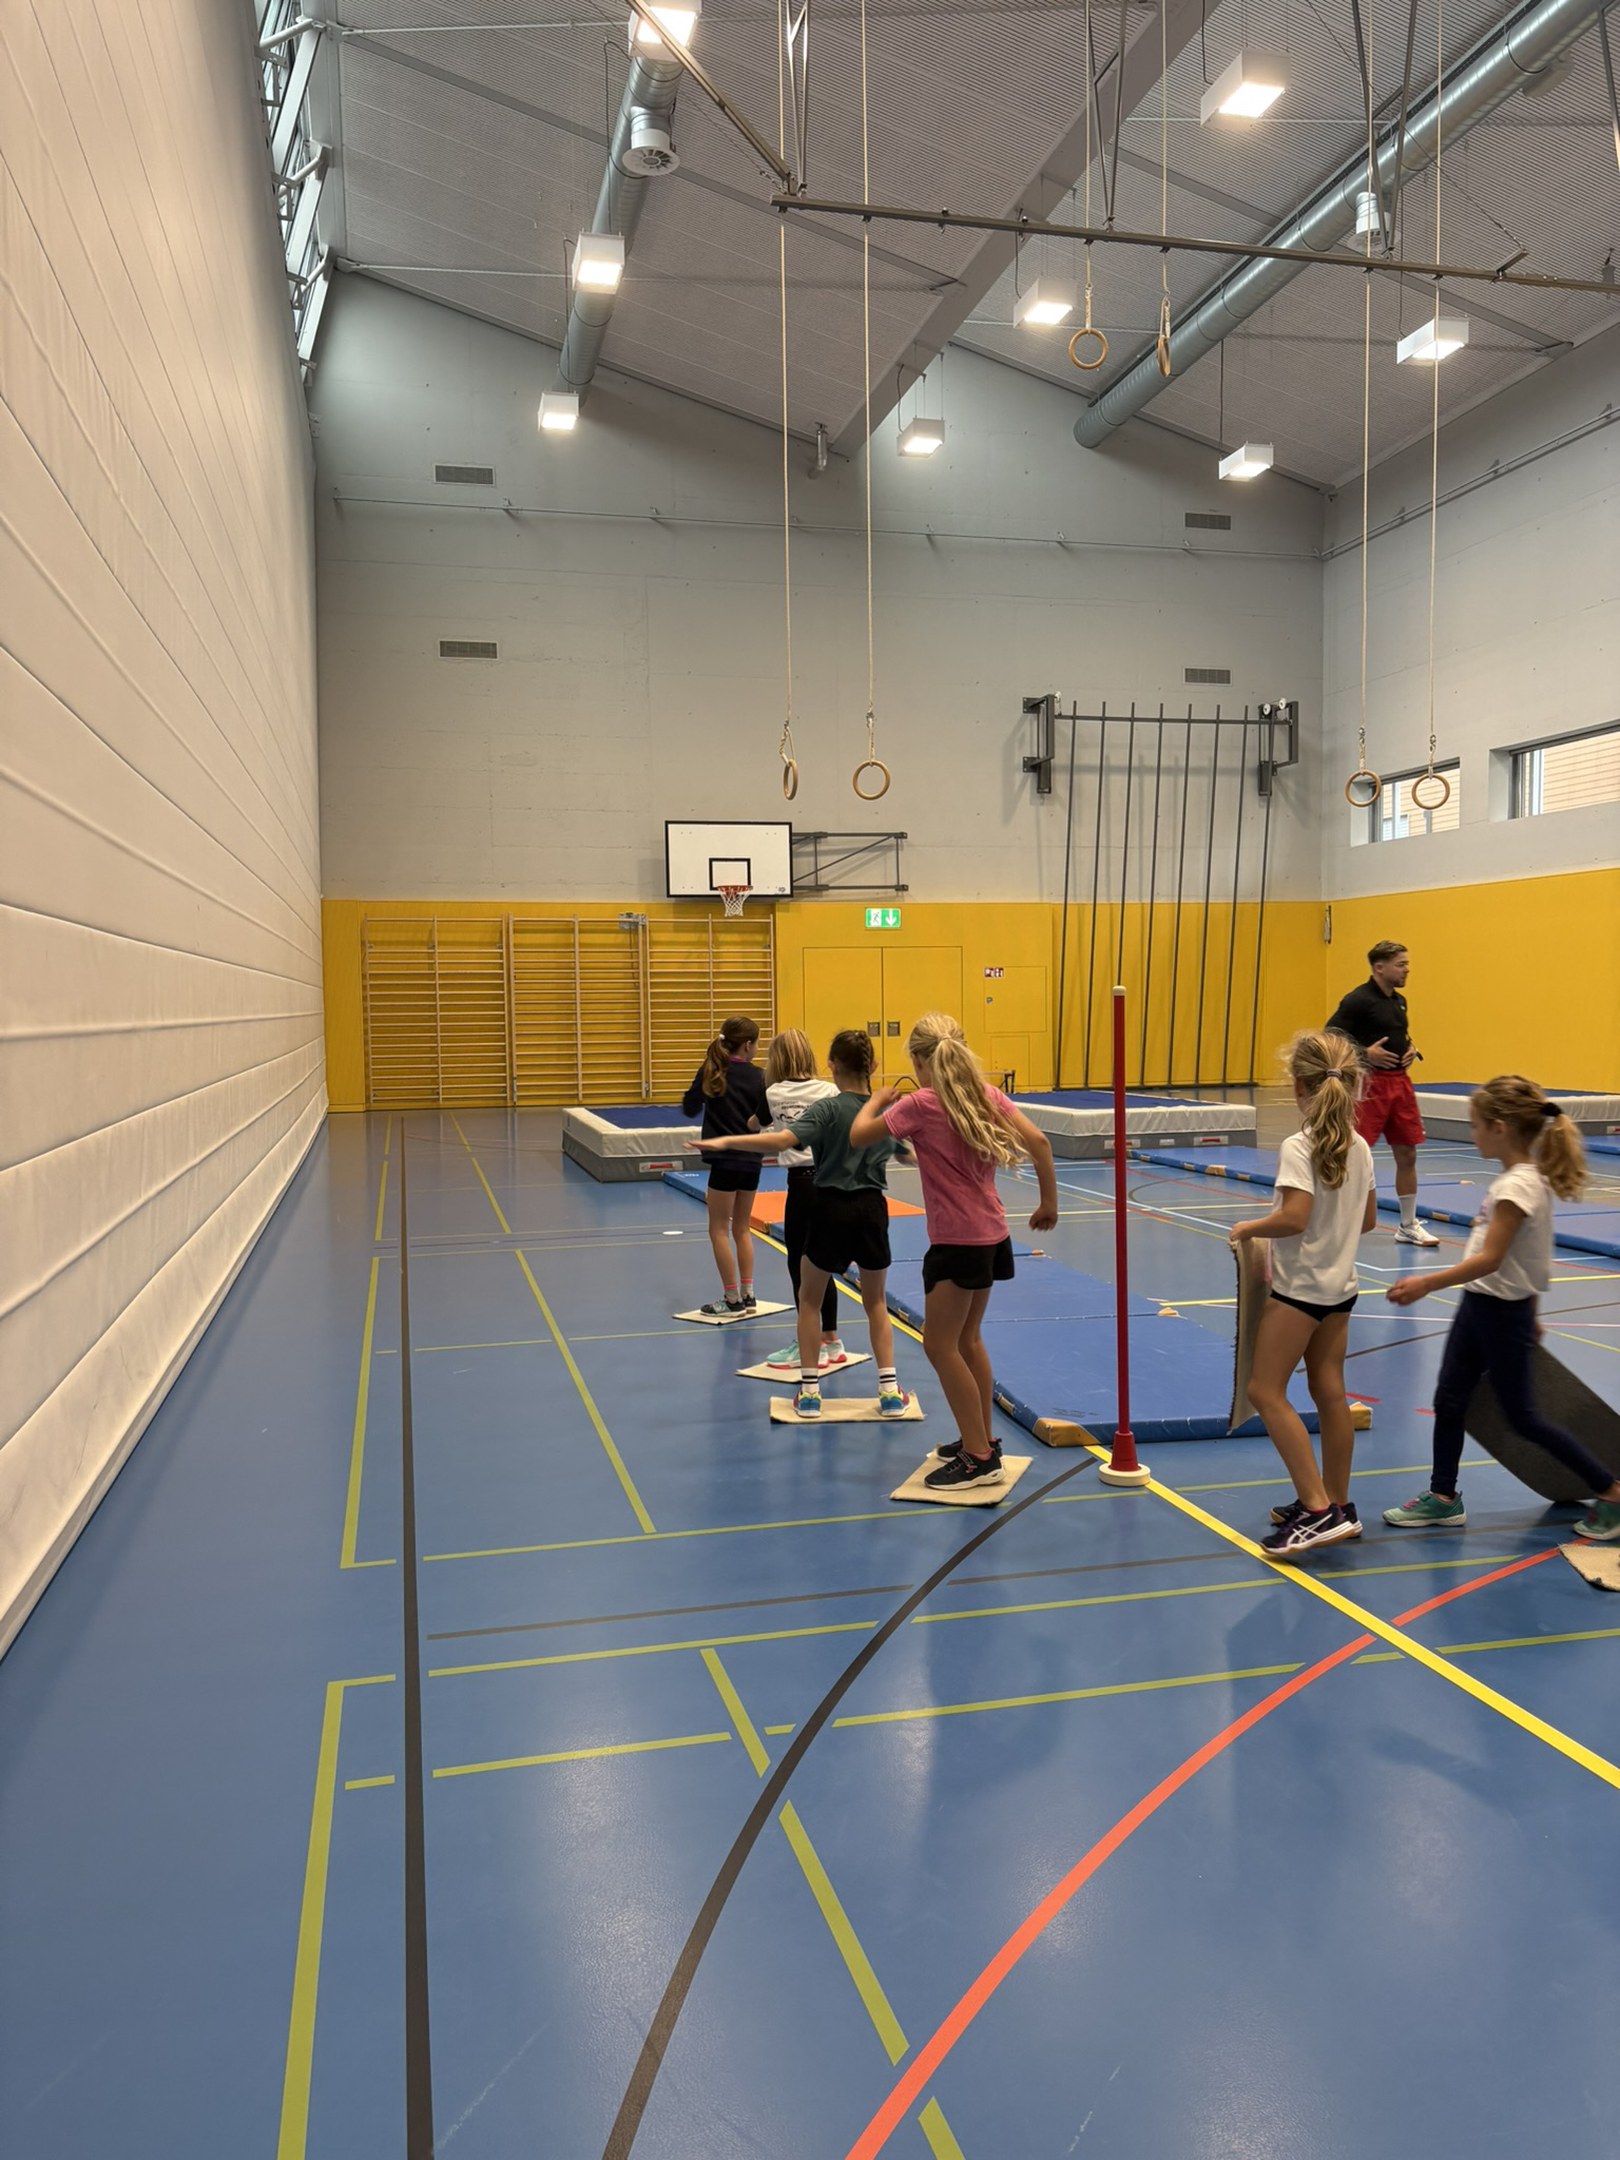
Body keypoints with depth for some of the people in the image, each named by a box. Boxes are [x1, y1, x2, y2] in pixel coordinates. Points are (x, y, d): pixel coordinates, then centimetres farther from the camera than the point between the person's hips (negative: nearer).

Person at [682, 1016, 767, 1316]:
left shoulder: (711, 1071, -7)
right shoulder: (757, 1076, -2)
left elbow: (689, 1109, 2)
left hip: (726, 1160, -4)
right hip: (752, 1161, 4)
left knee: (719, 1229, 5)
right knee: (742, 1229, 16)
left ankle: (732, 1299, 4)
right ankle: (747, 1295, 16)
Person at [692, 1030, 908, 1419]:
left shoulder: (827, 1109, -15)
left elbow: (781, 1141, -30)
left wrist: (725, 1142, -33)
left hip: (831, 1209, -3)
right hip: (872, 1211, 3)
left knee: (809, 1299, 15)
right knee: (875, 1302, 18)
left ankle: (809, 1391, 14)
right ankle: (889, 1390, 12)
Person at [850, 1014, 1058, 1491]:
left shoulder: (919, 1104, -13)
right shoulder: (987, 1094, 3)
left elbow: (858, 1136, -5)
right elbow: (1038, 1142, -5)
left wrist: (878, 1100, 14)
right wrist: (1049, 1202, 5)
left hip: (957, 1242, -8)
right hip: (991, 1235, 8)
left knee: (940, 1345, 1)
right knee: (967, 1339, 20)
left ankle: (980, 1459, 2)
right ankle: (981, 1439, 29)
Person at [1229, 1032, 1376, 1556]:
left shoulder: (1298, 1148, -19)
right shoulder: (1359, 1147, 5)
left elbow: (1294, 1217, -28)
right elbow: (1367, 1219, 12)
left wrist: (1248, 1229, -12)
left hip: (1300, 1286, -8)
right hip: (1341, 1285, 8)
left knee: (1265, 1390, -1)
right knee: (1329, 1392, 14)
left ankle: (1318, 1508, -6)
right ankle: (1336, 1506, 23)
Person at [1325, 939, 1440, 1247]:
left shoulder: (1399, 1000, 13)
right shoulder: (1358, 1000, -12)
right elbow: (1329, 1036, -16)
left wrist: (1411, 1050, 8)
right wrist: (1365, 1053, -22)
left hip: (1400, 1081, 8)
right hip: (1370, 1082, -8)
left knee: (1407, 1154, 10)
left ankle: (1408, 1226, 20)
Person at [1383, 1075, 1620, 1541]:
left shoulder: (1517, 1186, -24)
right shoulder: (1529, 1177, 6)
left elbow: (1489, 1259, -27)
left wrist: (1426, 1284, -26)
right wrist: (1529, 1312, 22)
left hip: (1500, 1311, -9)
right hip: (1480, 1305, 9)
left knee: (1522, 1416, 4)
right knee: (1448, 1400, 12)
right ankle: (1444, 1497, 22)